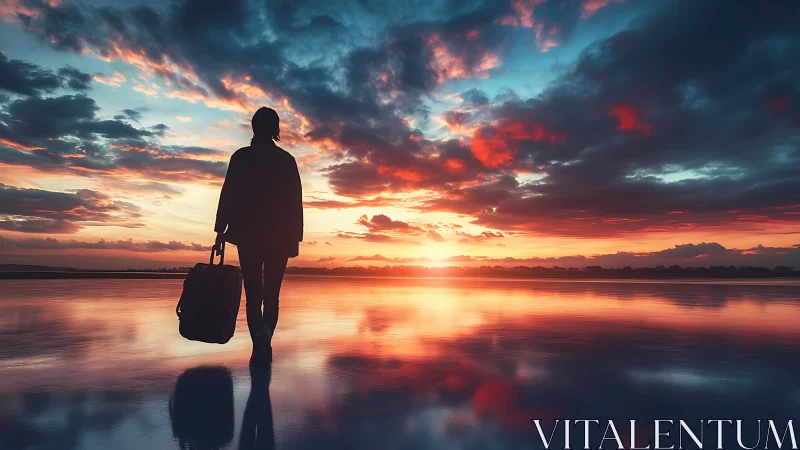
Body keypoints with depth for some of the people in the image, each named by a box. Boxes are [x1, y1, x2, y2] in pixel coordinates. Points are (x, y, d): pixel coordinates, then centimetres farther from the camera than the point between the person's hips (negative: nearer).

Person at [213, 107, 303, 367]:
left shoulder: (240, 157, 2)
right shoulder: (287, 160, 6)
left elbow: (227, 195, -2)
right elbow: (296, 201, 3)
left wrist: (220, 231, 2)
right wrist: (295, 237, 7)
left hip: (249, 235, -1)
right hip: (280, 236, 1)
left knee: (253, 293, 5)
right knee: (271, 294, 10)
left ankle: (259, 332, -19)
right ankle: (264, 347, 3)